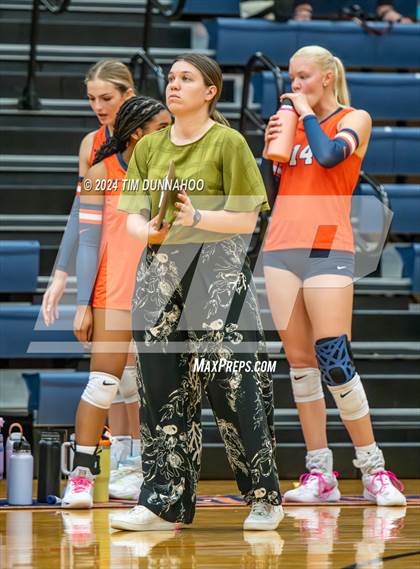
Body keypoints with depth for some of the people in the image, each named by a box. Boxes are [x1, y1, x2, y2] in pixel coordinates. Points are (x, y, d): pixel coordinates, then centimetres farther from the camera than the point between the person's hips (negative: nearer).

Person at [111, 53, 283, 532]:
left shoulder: (227, 142, -3)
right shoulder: (150, 146, 13)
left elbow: (246, 220, -5)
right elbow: (133, 215, 11)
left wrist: (198, 218, -21)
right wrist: (147, 231, -11)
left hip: (218, 273, -5)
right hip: (160, 273, 5)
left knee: (232, 386, -8)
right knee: (162, 390, 2)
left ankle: (265, 497, 5)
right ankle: (164, 502, 5)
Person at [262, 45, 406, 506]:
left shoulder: (355, 119, 4)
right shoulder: (292, 121, 18)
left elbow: (329, 155, -17)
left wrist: (308, 115, -3)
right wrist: (270, 147, 5)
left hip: (327, 249, -6)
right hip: (281, 247, 6)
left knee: (334, 362, -13)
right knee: (298, 361, 2)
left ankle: (374, 471, -7)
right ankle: (319, 474, 5)